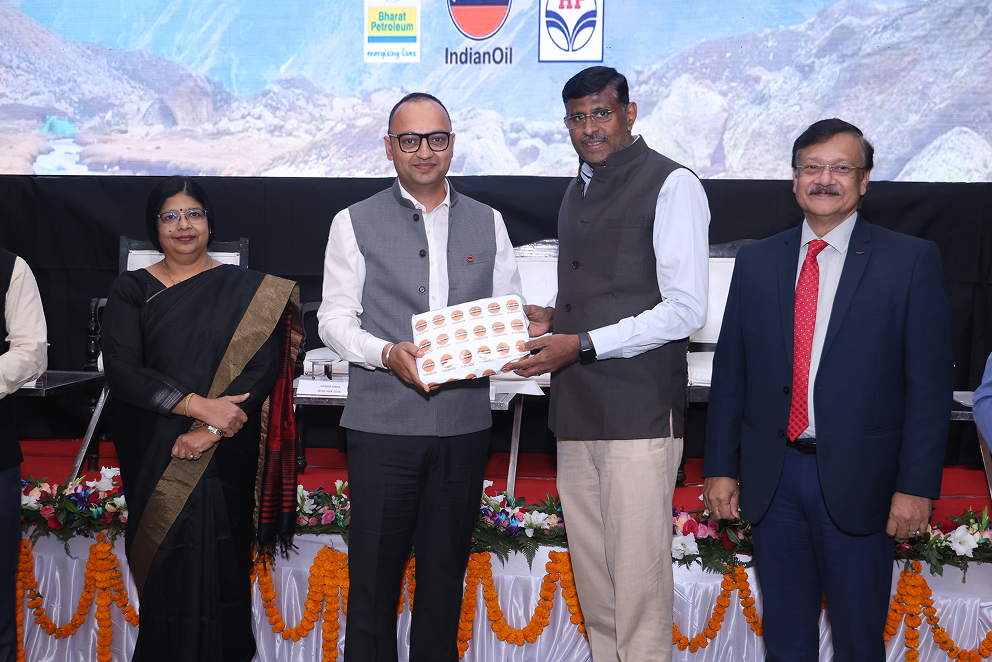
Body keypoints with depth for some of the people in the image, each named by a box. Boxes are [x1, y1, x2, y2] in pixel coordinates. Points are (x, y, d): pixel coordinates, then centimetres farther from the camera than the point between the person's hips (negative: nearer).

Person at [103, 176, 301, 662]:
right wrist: (199, 404, -17)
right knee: (163, 563, 4)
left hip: (224, 455, 0)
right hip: (152, 456, 1)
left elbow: (264, 367, -7)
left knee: (216, 563, 2)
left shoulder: (249, 291, 3)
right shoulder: (132, 290, 4)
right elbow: (121, 372, -7)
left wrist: (210, 430, -17)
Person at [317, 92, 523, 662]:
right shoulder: (355, 223, 4)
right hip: (383, 421, -2)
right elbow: (335, 319, 0)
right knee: (374, 571, 3)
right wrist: (388, 353, -18)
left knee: (446, 570, 13)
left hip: (465, 423, 3)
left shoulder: (487, 223, 12)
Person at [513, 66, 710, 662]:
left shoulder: (672, 185, -5)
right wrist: (552, 318, 8)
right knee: (591, 571, 12)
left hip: (639, 411, -7)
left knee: (638, 573, -5)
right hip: (576, 411, 8)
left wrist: (582, 344, -15)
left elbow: (684, 311, -12)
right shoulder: (580, 189, 20)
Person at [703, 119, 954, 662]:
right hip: (772, 478, 3)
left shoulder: (911, 260, -2)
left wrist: (916, 485, -10)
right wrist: (721, 467, 4)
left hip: (857, 481, -3)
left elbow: (929, 382, -5)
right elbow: (729, 371, 8)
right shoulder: (756, 261, 7)